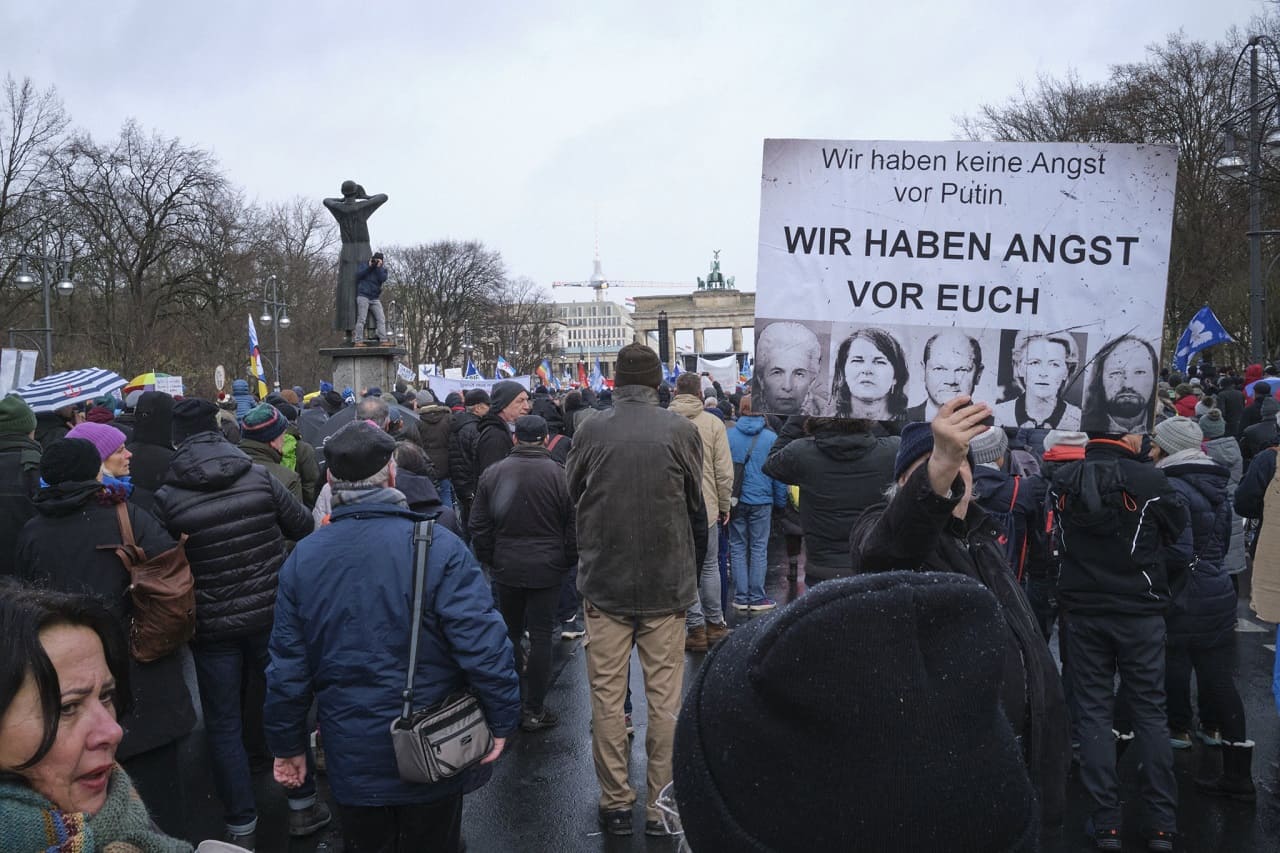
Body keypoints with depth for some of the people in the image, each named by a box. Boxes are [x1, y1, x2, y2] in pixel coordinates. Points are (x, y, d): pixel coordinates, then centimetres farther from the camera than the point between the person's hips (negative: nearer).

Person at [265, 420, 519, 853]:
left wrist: (288, 745, 12)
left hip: (352, 760, 3)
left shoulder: (303, 558, -6)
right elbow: (483, 644, -22)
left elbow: (287, 667, 0)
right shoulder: (437, 546, -18)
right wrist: (502, 720, -9)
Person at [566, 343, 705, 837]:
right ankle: (660, 805, 16)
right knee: (665, 697, 8)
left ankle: (615, 803, 19)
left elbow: (573, 495, 8)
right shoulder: (681, 431, -8)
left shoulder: (590, 431, -5)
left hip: (604, 580, 1)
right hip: (668, 582, 0)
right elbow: (697, 507, 2)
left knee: (607, 695, 11)